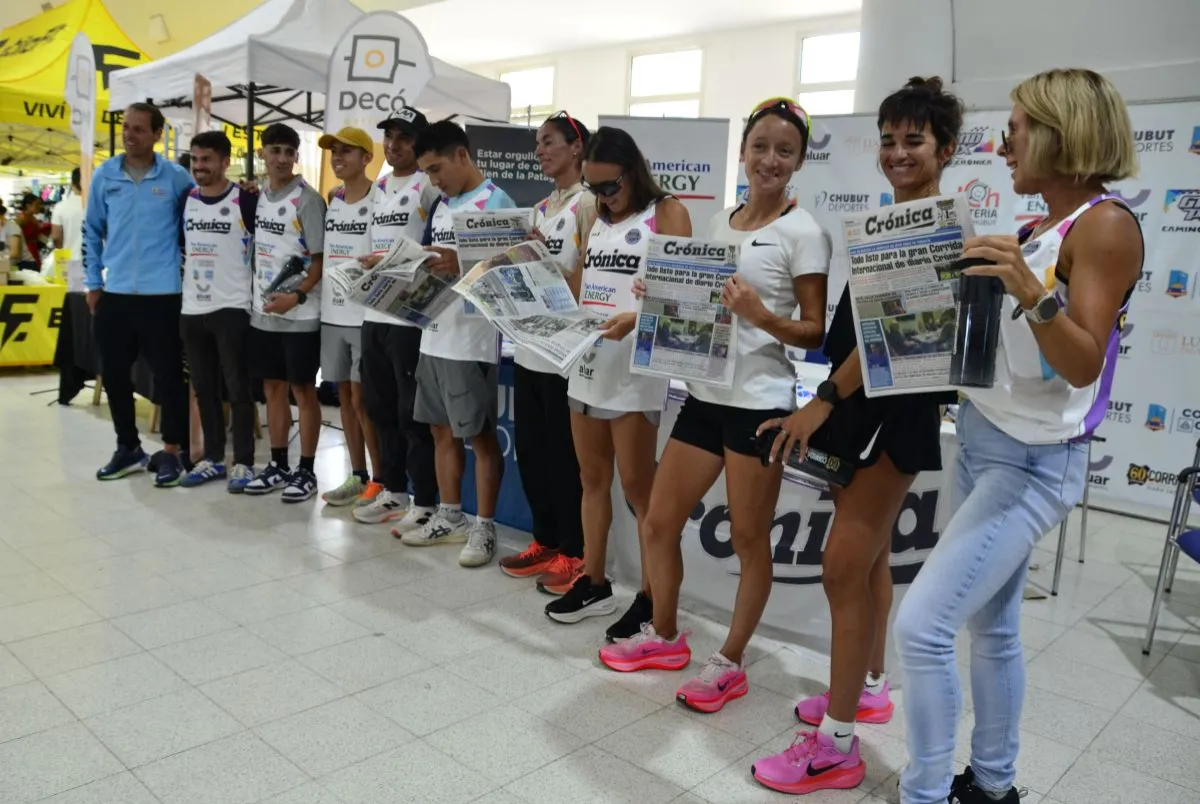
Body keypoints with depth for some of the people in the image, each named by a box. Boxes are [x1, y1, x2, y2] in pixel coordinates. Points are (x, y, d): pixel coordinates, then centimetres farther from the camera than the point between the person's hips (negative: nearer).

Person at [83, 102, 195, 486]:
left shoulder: (176, 178, -3)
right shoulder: (104, 176, 5)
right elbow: (92, 231, 13)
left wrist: (189, 278, 2)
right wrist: (93, 282, 11)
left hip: (163, 294, -4)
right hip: (114, 294, 4)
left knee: (169, 375, 1)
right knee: (114, 374, 10)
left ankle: (171, 452, 14)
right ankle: (128, 447, 25)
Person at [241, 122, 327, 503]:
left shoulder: (307, 199, -8)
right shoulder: (256, 197, 11)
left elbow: (321, 258, -12)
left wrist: (297, 296, -23)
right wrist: (254, 294, 8)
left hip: (299, 314, -6)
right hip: (262, 312, 6)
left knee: (303, 390, 1)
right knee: (272, 388, 12)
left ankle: (306, 471, 10)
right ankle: (278, 466, 23)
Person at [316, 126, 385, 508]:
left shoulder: (380, 200, -8)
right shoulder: (331, 200, 13)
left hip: (366, 315, -7)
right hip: (332, 313, 7)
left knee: (362, 399, -4)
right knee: (344, 397, 11)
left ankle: (380, 481, 8)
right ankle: (357, 476, 21)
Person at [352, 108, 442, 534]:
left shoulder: (428, 187, -8)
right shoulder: (379, 187, 18)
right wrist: (372, 264, 11)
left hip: (411, 316, -9)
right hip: (374, 313, 9)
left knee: (413, 413, -3)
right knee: (380, 409, 15)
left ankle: (425, 503, 8)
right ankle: (393, 491, 28)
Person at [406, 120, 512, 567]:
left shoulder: (496, 203, -9)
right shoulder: (441, 207, 17)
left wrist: (461, 266, -28)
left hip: (472, 341, -8)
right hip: (434, 337, 9)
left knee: (480, 436, 1)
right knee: (441, 431, 14)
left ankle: (484, 527, 11)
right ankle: (449, 518, 27)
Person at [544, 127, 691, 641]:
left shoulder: (666, 213, -3)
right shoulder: (597, 221, 17)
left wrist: (635, 318, -27)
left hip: (633, 367, -7)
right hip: (586, 363, 7)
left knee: (637, 486, -2)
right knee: (592, 477, 12)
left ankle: (651, 598, 9)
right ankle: (593, 583, 24)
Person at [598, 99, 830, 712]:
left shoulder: (801, 233, -5)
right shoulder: (719, 222, 13)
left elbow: (816, 333, -7)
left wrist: (762, 316, -24)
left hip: (760, 401, -6)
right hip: (704, 394, 7)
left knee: (748, 538, 6)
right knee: (657, 525, 11)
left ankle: (730, 662, 24)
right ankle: (665, 636, 33)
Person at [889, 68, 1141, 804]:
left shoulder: (1105, 225, -14)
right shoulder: (1036, 229, 12)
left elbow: (1083, 365, -21)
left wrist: (1032, 293, -35)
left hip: (1034, 462, -8)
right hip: (982, 442, 9)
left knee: (923, 625, -13)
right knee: (991, 627, 15)